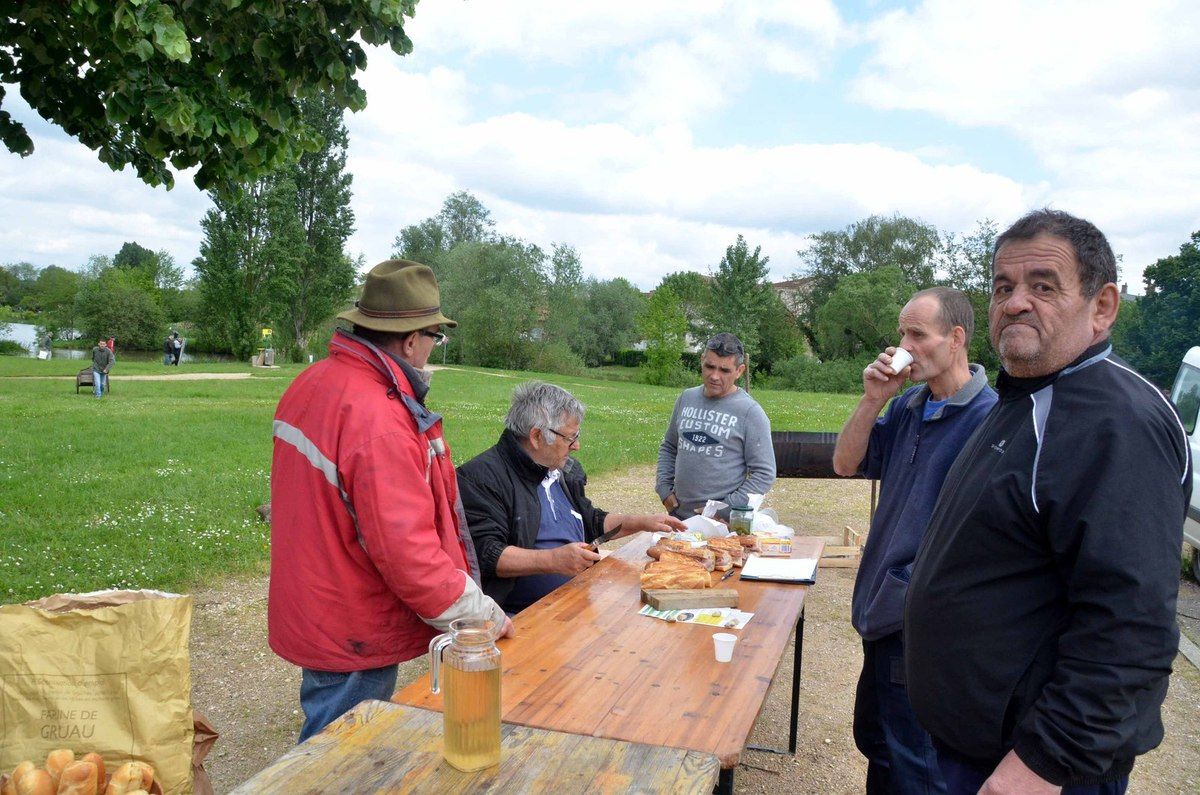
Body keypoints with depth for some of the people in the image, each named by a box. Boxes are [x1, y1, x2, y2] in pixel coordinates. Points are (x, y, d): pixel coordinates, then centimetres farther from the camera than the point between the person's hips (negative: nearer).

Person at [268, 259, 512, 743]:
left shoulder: (310, 385, 3)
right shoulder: (378, 419, -29)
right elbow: (406, 551, -30)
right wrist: (480, 613, -18)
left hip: (310, 616, 9)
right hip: (353, 642, -9)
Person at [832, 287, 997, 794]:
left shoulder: (989, 417, -18)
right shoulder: (908, 406, 6)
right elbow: (846, 464, 5)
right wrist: (873, 399, -8)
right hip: (883, 613, 8)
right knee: (874, 738, 24)